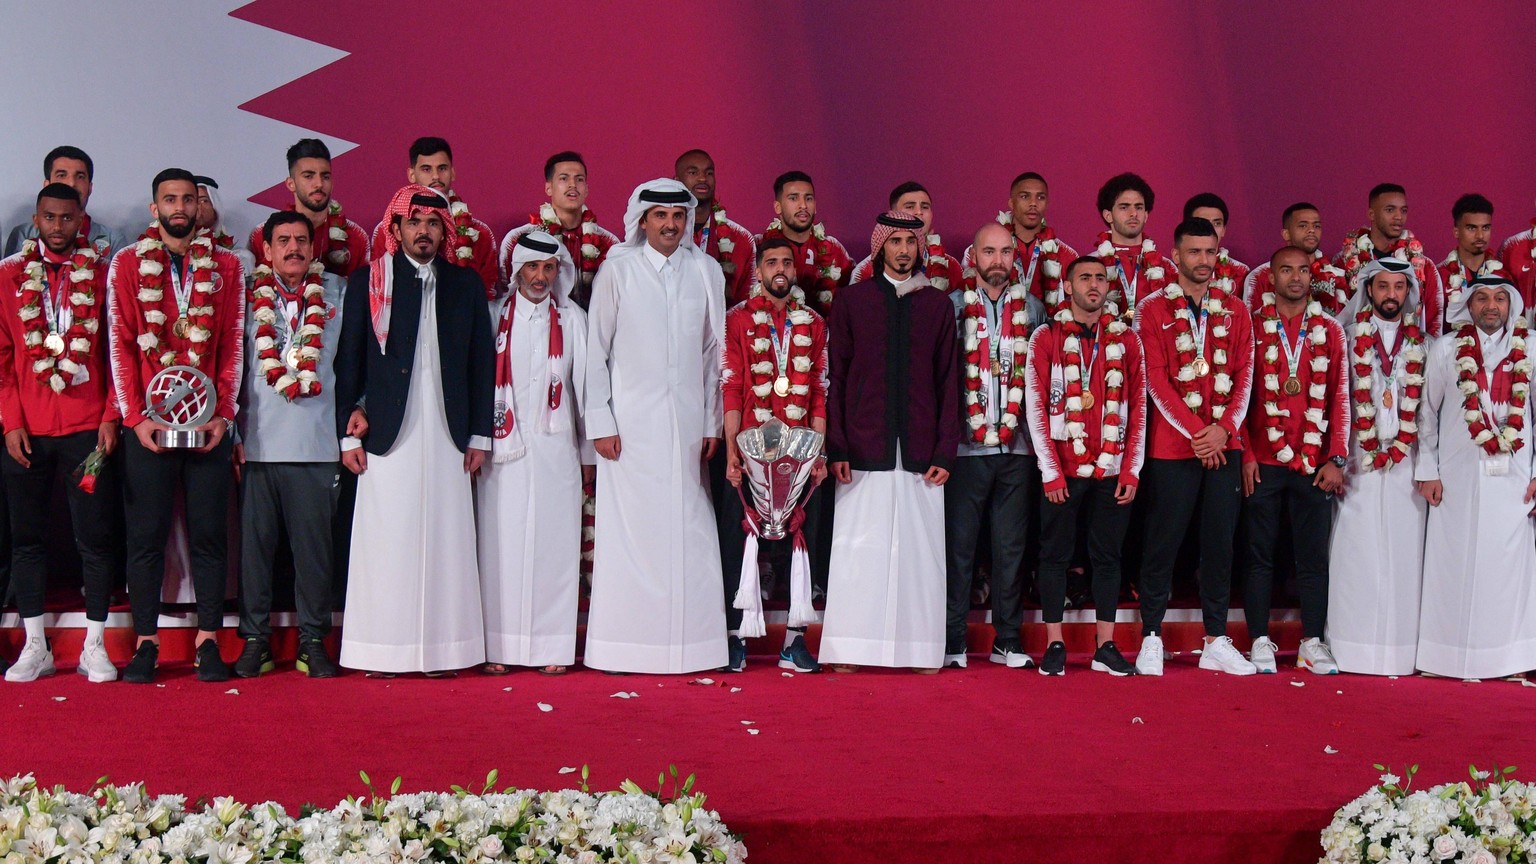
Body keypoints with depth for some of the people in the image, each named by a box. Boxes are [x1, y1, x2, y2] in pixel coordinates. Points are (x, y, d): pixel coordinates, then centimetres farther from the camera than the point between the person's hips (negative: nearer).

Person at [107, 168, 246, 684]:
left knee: (209, 533, 2)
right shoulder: (126, 265, 7)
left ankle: (208, 642, 8)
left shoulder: (226, 267, 9)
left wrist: (223, 415, -4)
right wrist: (136, 417, -6)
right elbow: (120, 345, 2)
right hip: (148, 424, 0)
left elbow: (234, 345, 5)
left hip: (209, 423, 1)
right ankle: (146, 643, 9)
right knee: (146, 534, 2)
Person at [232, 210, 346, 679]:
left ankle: (313, 641, 10)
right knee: (255, 541, 2)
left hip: (317, 442, 0)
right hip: (258, 441, 0)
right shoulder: (248, 296, 8)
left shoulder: (338, 294, 9)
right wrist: (233, 432, 4)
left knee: (314, 543, 1)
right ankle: (255, 639, 11)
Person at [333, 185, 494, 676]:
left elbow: (482, 362, 11)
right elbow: (349, 361, 4)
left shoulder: (466, 284, 12)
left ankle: (441, 650, 6)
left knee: (444, 542, 1)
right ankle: (383, 652, 3)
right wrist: (348, 434, -2)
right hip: (387, 434, -2)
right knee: (386, 542, -3)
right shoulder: (368, 282, 6)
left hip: (448, 438, 2)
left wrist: (480, 435, 6)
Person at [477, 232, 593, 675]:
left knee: (554, 544, 0)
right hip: (502, 445, 0)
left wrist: (588, 451, 7)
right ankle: (499, 648, 5)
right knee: (501, 543, -1)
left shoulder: (572, 318, 9)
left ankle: (552, 647, 5)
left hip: (555, 446, 1)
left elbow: (584, 383, 9)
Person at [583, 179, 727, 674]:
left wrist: (713, 423, 8)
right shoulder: (617, 270, 1)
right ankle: (625, 646, 3)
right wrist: (600, 423, -4)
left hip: (688, 423, 3)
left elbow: (714, 351, 12)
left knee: (688, 532, 2)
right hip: (630, 423, -2)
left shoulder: (706, 272, 9)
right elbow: (596, 350, 2)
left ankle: (688, 644, 7)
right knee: (629, 531, -3)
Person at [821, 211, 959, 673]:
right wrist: (837, 447, -4)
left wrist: (945, 451, 1)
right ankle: (851, 651, 4)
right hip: (864, 446, -1)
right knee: (859, 546, -1)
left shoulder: (938, 305, 11)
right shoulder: (852, 300, 7)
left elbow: (948, 382, 9)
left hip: (920, 450, 1)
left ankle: (922, 650, 7)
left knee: (920, 548, 2)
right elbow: (836, 376, 4)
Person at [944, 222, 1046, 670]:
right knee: (959, 544, 0)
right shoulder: (953, 307, 3)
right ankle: (952, 641, 7)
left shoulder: (1032, 308, 10)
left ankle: (1008, 639, 15)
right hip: (966, 444, -2)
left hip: (1018, 445, 2)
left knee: (1011, 545, 7)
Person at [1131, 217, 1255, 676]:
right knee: (1164, 542, 0)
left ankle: (1216, 642, 13)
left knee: (1220, 543, 6)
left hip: (1224, 445, 3)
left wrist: (1224, 428, -8)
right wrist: (1195, 431, -13)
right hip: (1172, 445, -3)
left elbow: (1244, 374, 6)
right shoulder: (1153, 309, 1)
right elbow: (1155, 378, -6)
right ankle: (1151, 638, 9)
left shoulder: (1234, 310, 12)